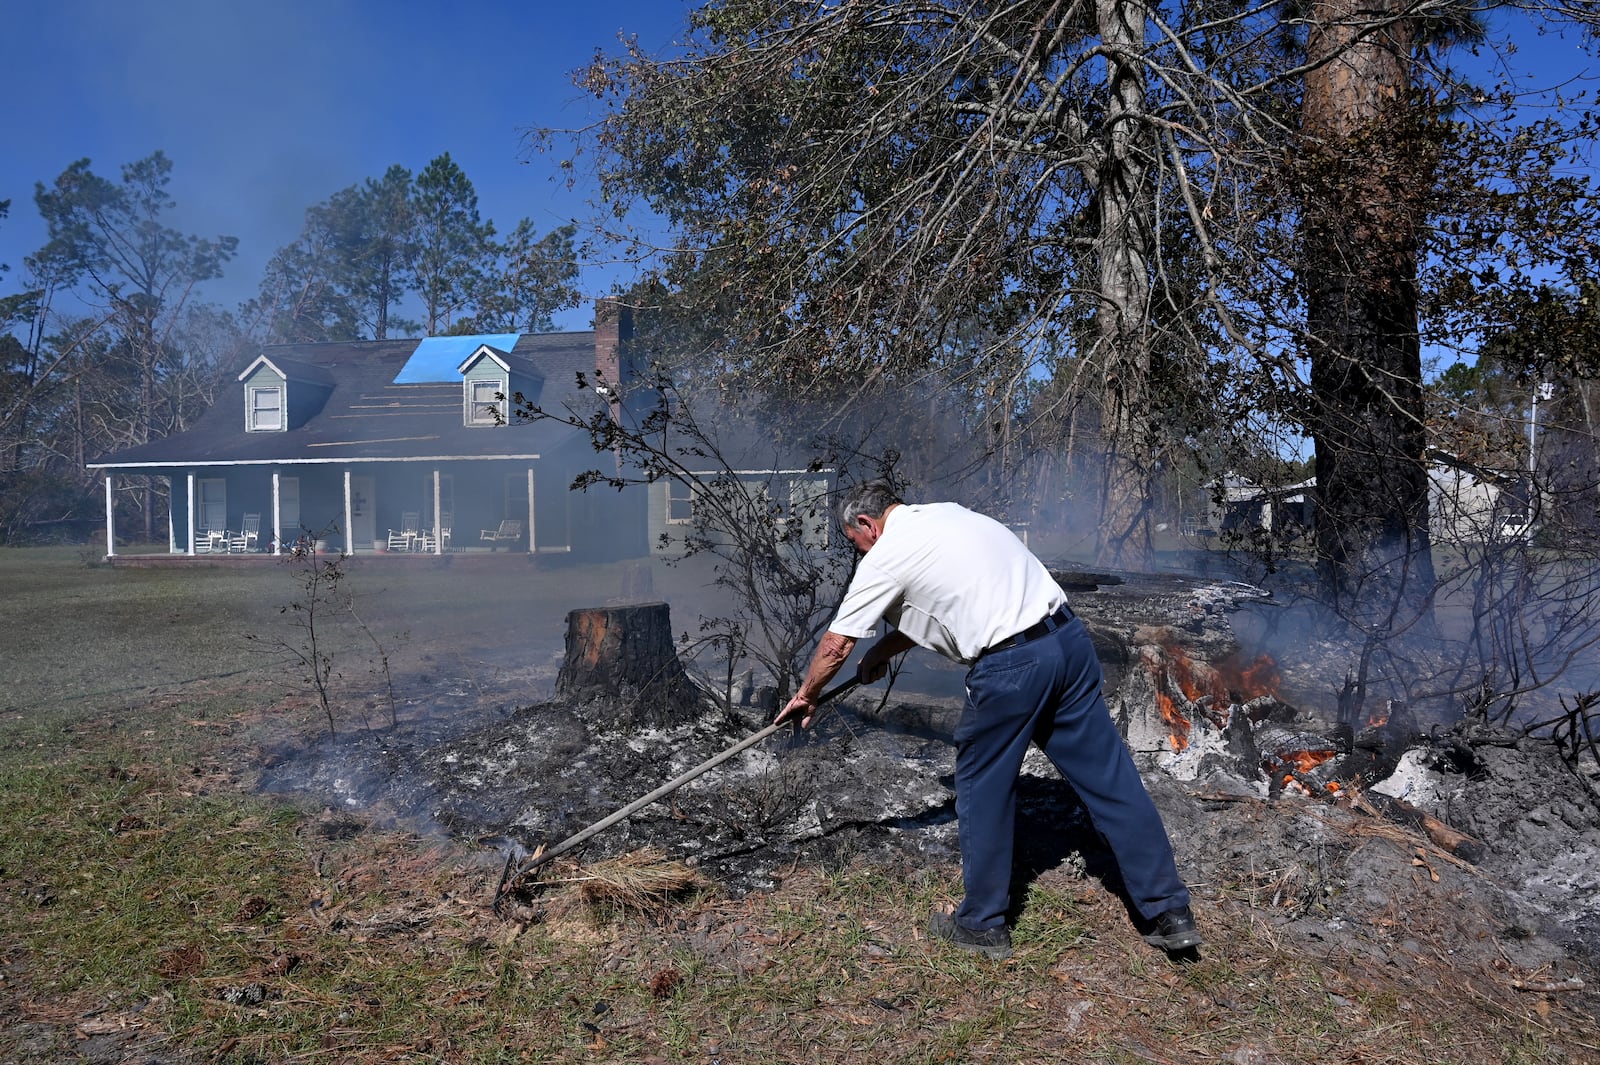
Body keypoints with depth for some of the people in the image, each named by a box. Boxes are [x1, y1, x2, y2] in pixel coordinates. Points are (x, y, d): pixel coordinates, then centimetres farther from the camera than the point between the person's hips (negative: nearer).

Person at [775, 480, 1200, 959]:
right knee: (1110, 776, 12)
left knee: (983, 791, 11)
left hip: (1008, 668, -7)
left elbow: (835, 646, 8)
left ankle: (982, 924, 25)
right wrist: (884, 649, 38)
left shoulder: (886, 557, -1)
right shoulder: (946, 513, 21)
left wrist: (805, 697, 24)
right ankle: (1170, 914, 19)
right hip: (1069, 637, 8)